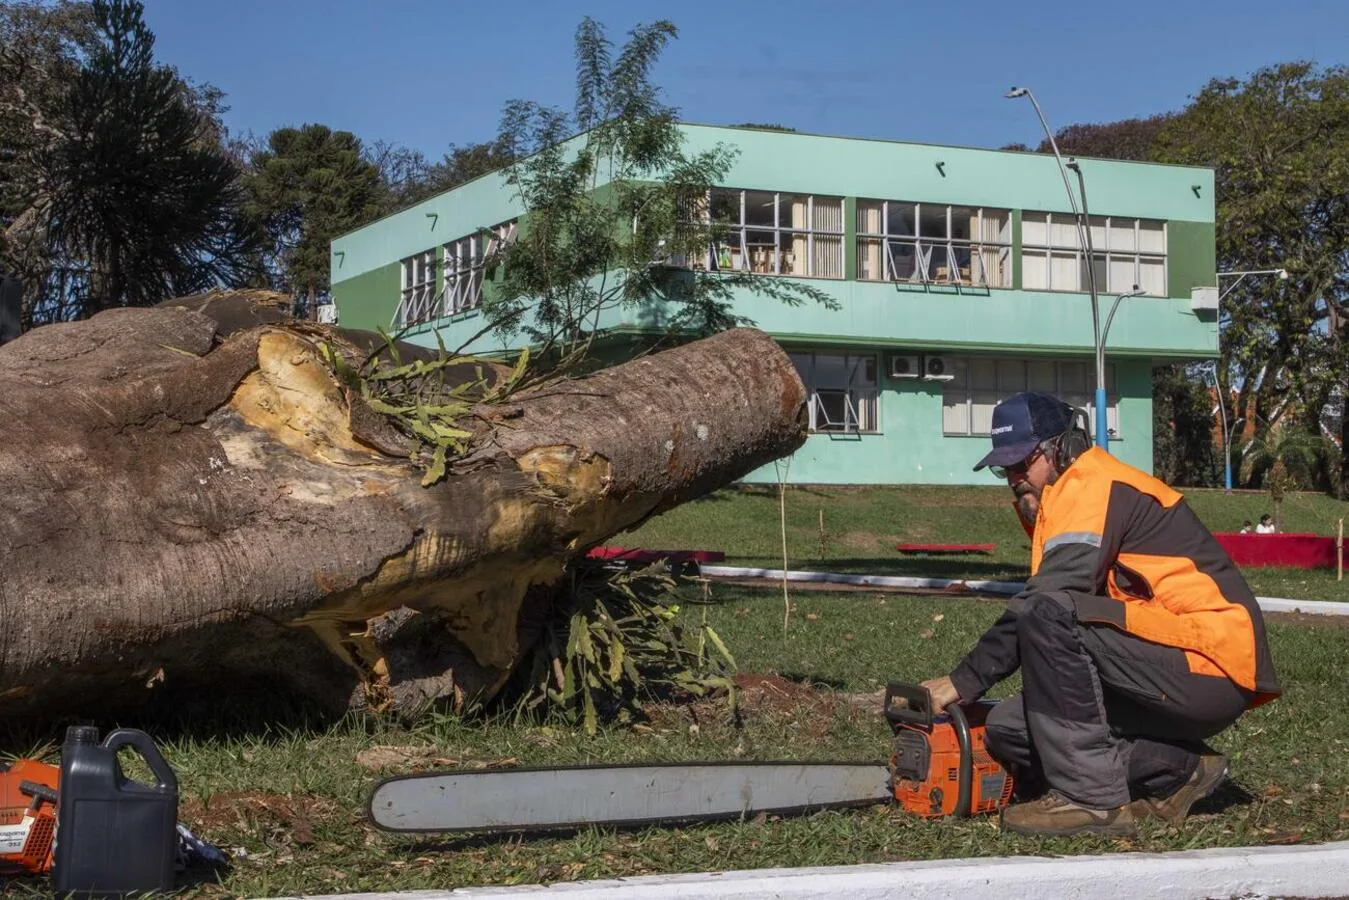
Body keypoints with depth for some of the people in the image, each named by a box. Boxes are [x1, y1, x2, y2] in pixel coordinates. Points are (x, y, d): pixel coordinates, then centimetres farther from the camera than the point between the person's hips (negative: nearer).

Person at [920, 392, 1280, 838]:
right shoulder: (1069, 500, 19)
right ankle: (1175, 770, 5)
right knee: (1008, 728, 4)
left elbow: (1042, 605, -22)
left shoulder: (1095, 487, -12)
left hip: (1211, 669, -10)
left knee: (1048, 616, -27)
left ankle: (1092, 798, -20)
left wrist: (964, 681, -18)